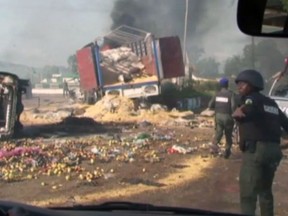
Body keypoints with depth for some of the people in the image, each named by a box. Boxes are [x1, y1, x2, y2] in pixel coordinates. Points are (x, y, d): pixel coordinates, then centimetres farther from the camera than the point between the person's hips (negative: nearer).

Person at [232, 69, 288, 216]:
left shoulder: (251, 99, -3)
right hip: (273, 149, 8)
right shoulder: (271, 103, 20)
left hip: (255, 149, -8)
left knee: (248, 193, -7)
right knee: (265, 190, 22)